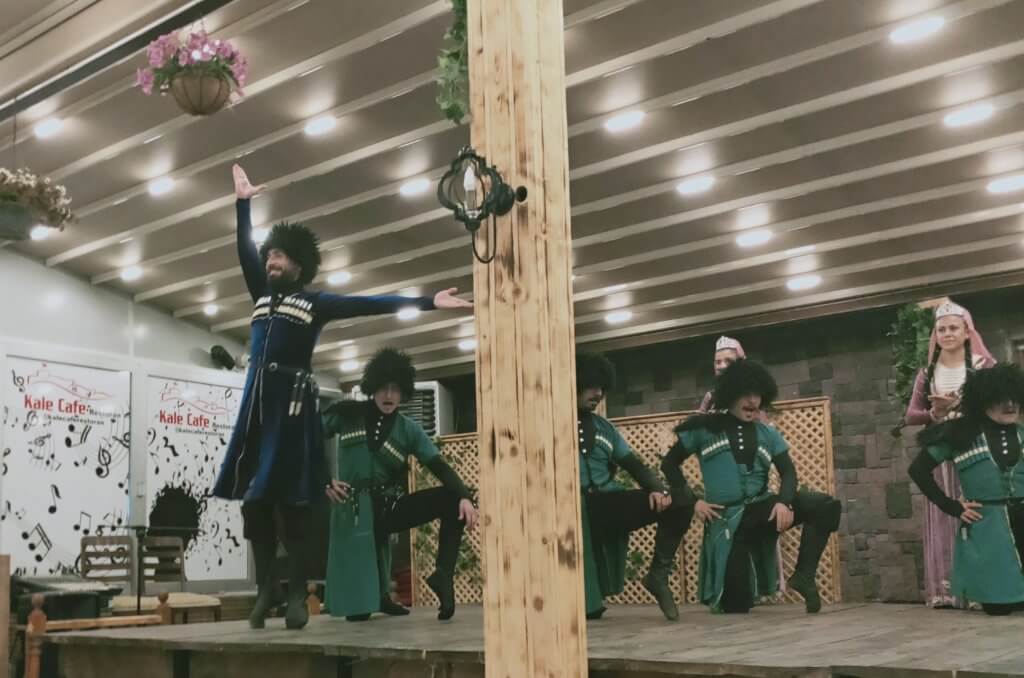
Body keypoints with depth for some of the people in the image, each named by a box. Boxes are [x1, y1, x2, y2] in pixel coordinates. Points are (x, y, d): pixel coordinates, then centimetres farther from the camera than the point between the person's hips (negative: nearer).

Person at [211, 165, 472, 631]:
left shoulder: (316, 303, 5)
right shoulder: (262, 295, 20)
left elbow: (370, 304, -1)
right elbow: (245, 252, 22)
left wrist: (427, 302, -8)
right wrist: (242, 203, 19)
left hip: (292, 401, -5)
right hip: (256, 401, 5)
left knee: (291, 500, -7)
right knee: (253, 497, 2)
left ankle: (297, 595, -4)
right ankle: (265, 590, 8)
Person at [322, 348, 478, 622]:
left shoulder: (408, 429, 4)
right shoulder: (348, 413, 0)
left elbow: (439, 467, -6)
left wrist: (464, 497, -23)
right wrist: (324, 479, -8)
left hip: (389, 507, 2)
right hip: (353, 509, -2)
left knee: (452, 500, -20)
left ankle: (443, 575, -19)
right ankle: (379, 597, 29)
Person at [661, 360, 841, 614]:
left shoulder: (767, 434, 11)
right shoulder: (705, 427, 2)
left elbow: (788, 471, 2)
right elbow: (670, 463, 5)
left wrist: (784, 502, -20)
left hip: (761, 507, 3)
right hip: (726, 518, -3)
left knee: (826, 506, -20)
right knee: (736, 605, -10)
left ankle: (803, 576, -15)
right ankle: (722, 596, 29)